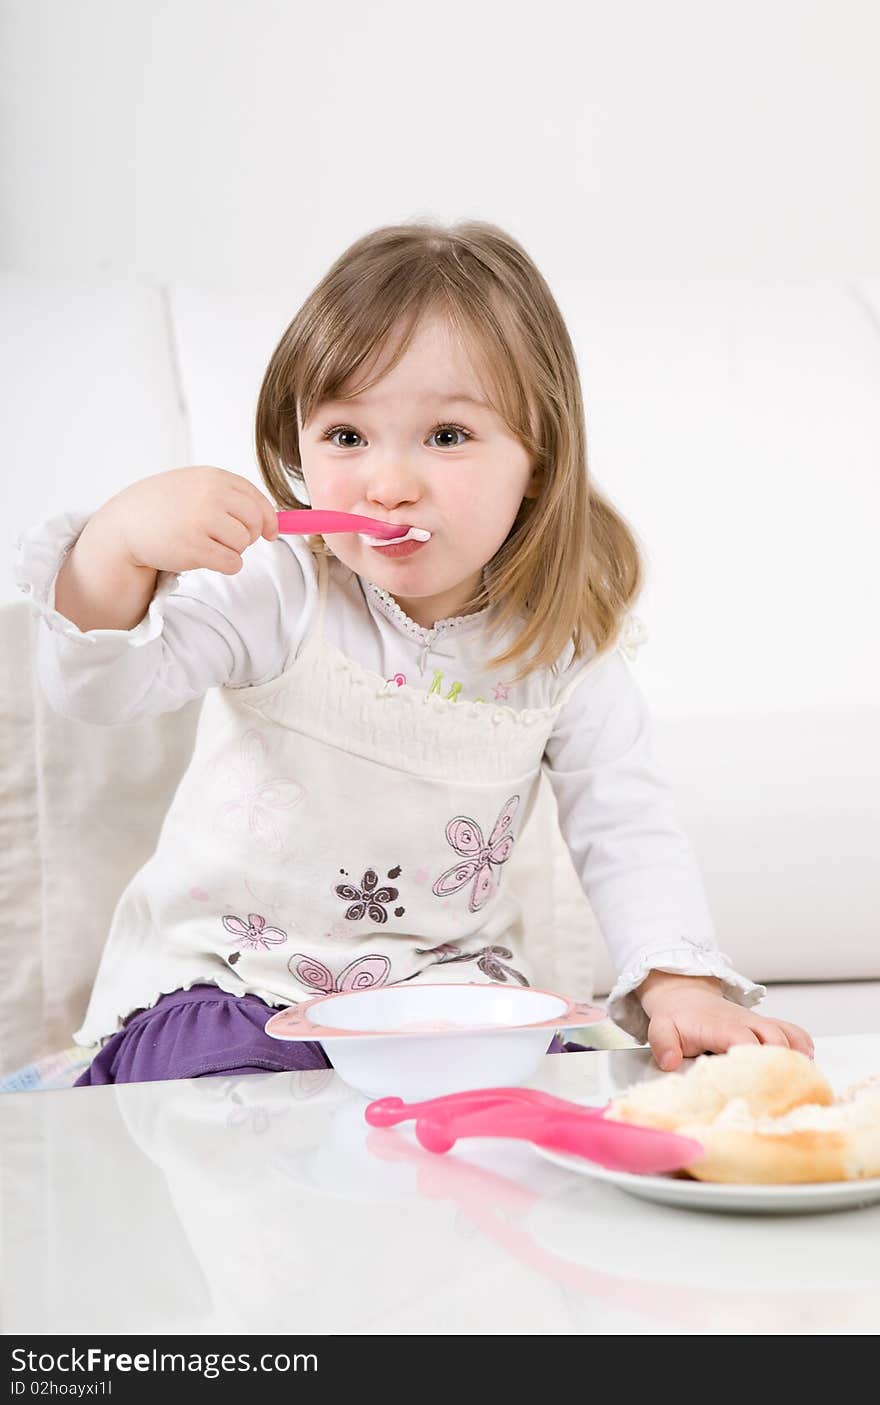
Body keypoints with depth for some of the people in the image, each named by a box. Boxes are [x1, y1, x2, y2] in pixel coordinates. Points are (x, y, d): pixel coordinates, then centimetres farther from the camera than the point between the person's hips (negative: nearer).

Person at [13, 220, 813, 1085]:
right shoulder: (281, 592, -14)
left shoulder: (564, 642, -6)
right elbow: (97, 686, -21)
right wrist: (121, 541, -39)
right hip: (228, 979, -3)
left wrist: (678, 980, -17)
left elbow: (624, 829, -2)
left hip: (446, 979, 3)